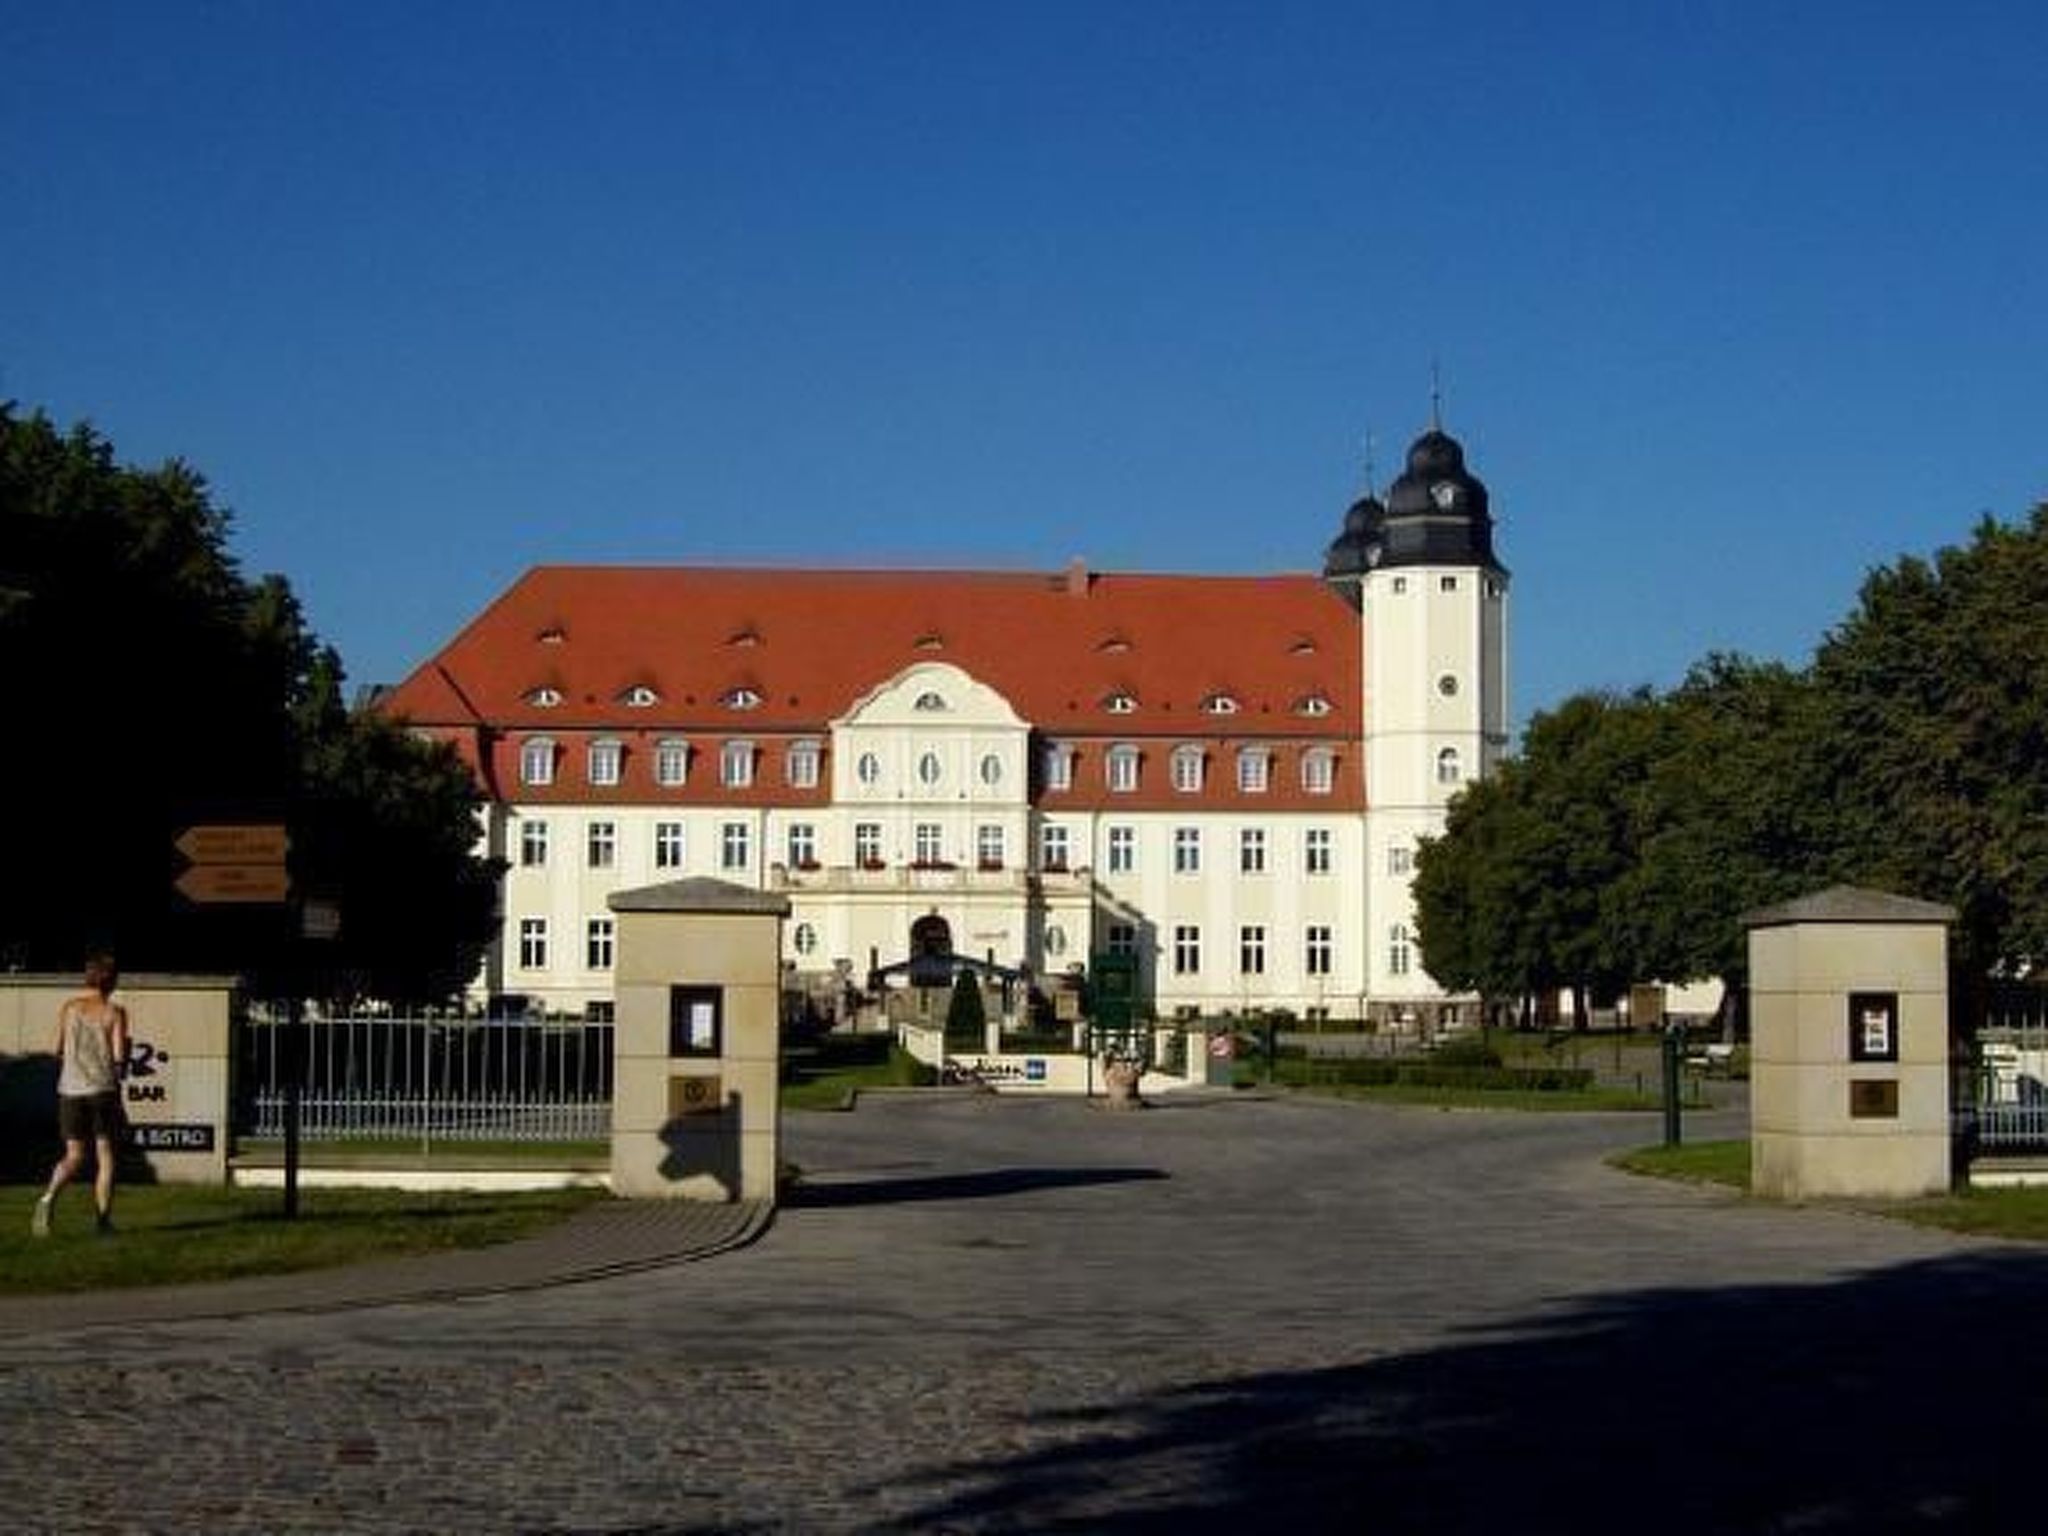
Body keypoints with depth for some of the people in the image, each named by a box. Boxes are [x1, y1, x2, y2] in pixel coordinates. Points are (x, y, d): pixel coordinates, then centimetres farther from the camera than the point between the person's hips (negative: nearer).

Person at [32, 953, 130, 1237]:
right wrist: (125, 1048, 13)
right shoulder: (114, 1012, -4)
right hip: (103, 1088, -3)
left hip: (71, 1088, 3)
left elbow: (58, 1049, 8)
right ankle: (104, 1219, 4)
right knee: (105, 1156, 8)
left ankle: (49, 1198, -17)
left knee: (73, 1156, 10)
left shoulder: (68, 1008, 5)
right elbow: (119, 1054, -8)